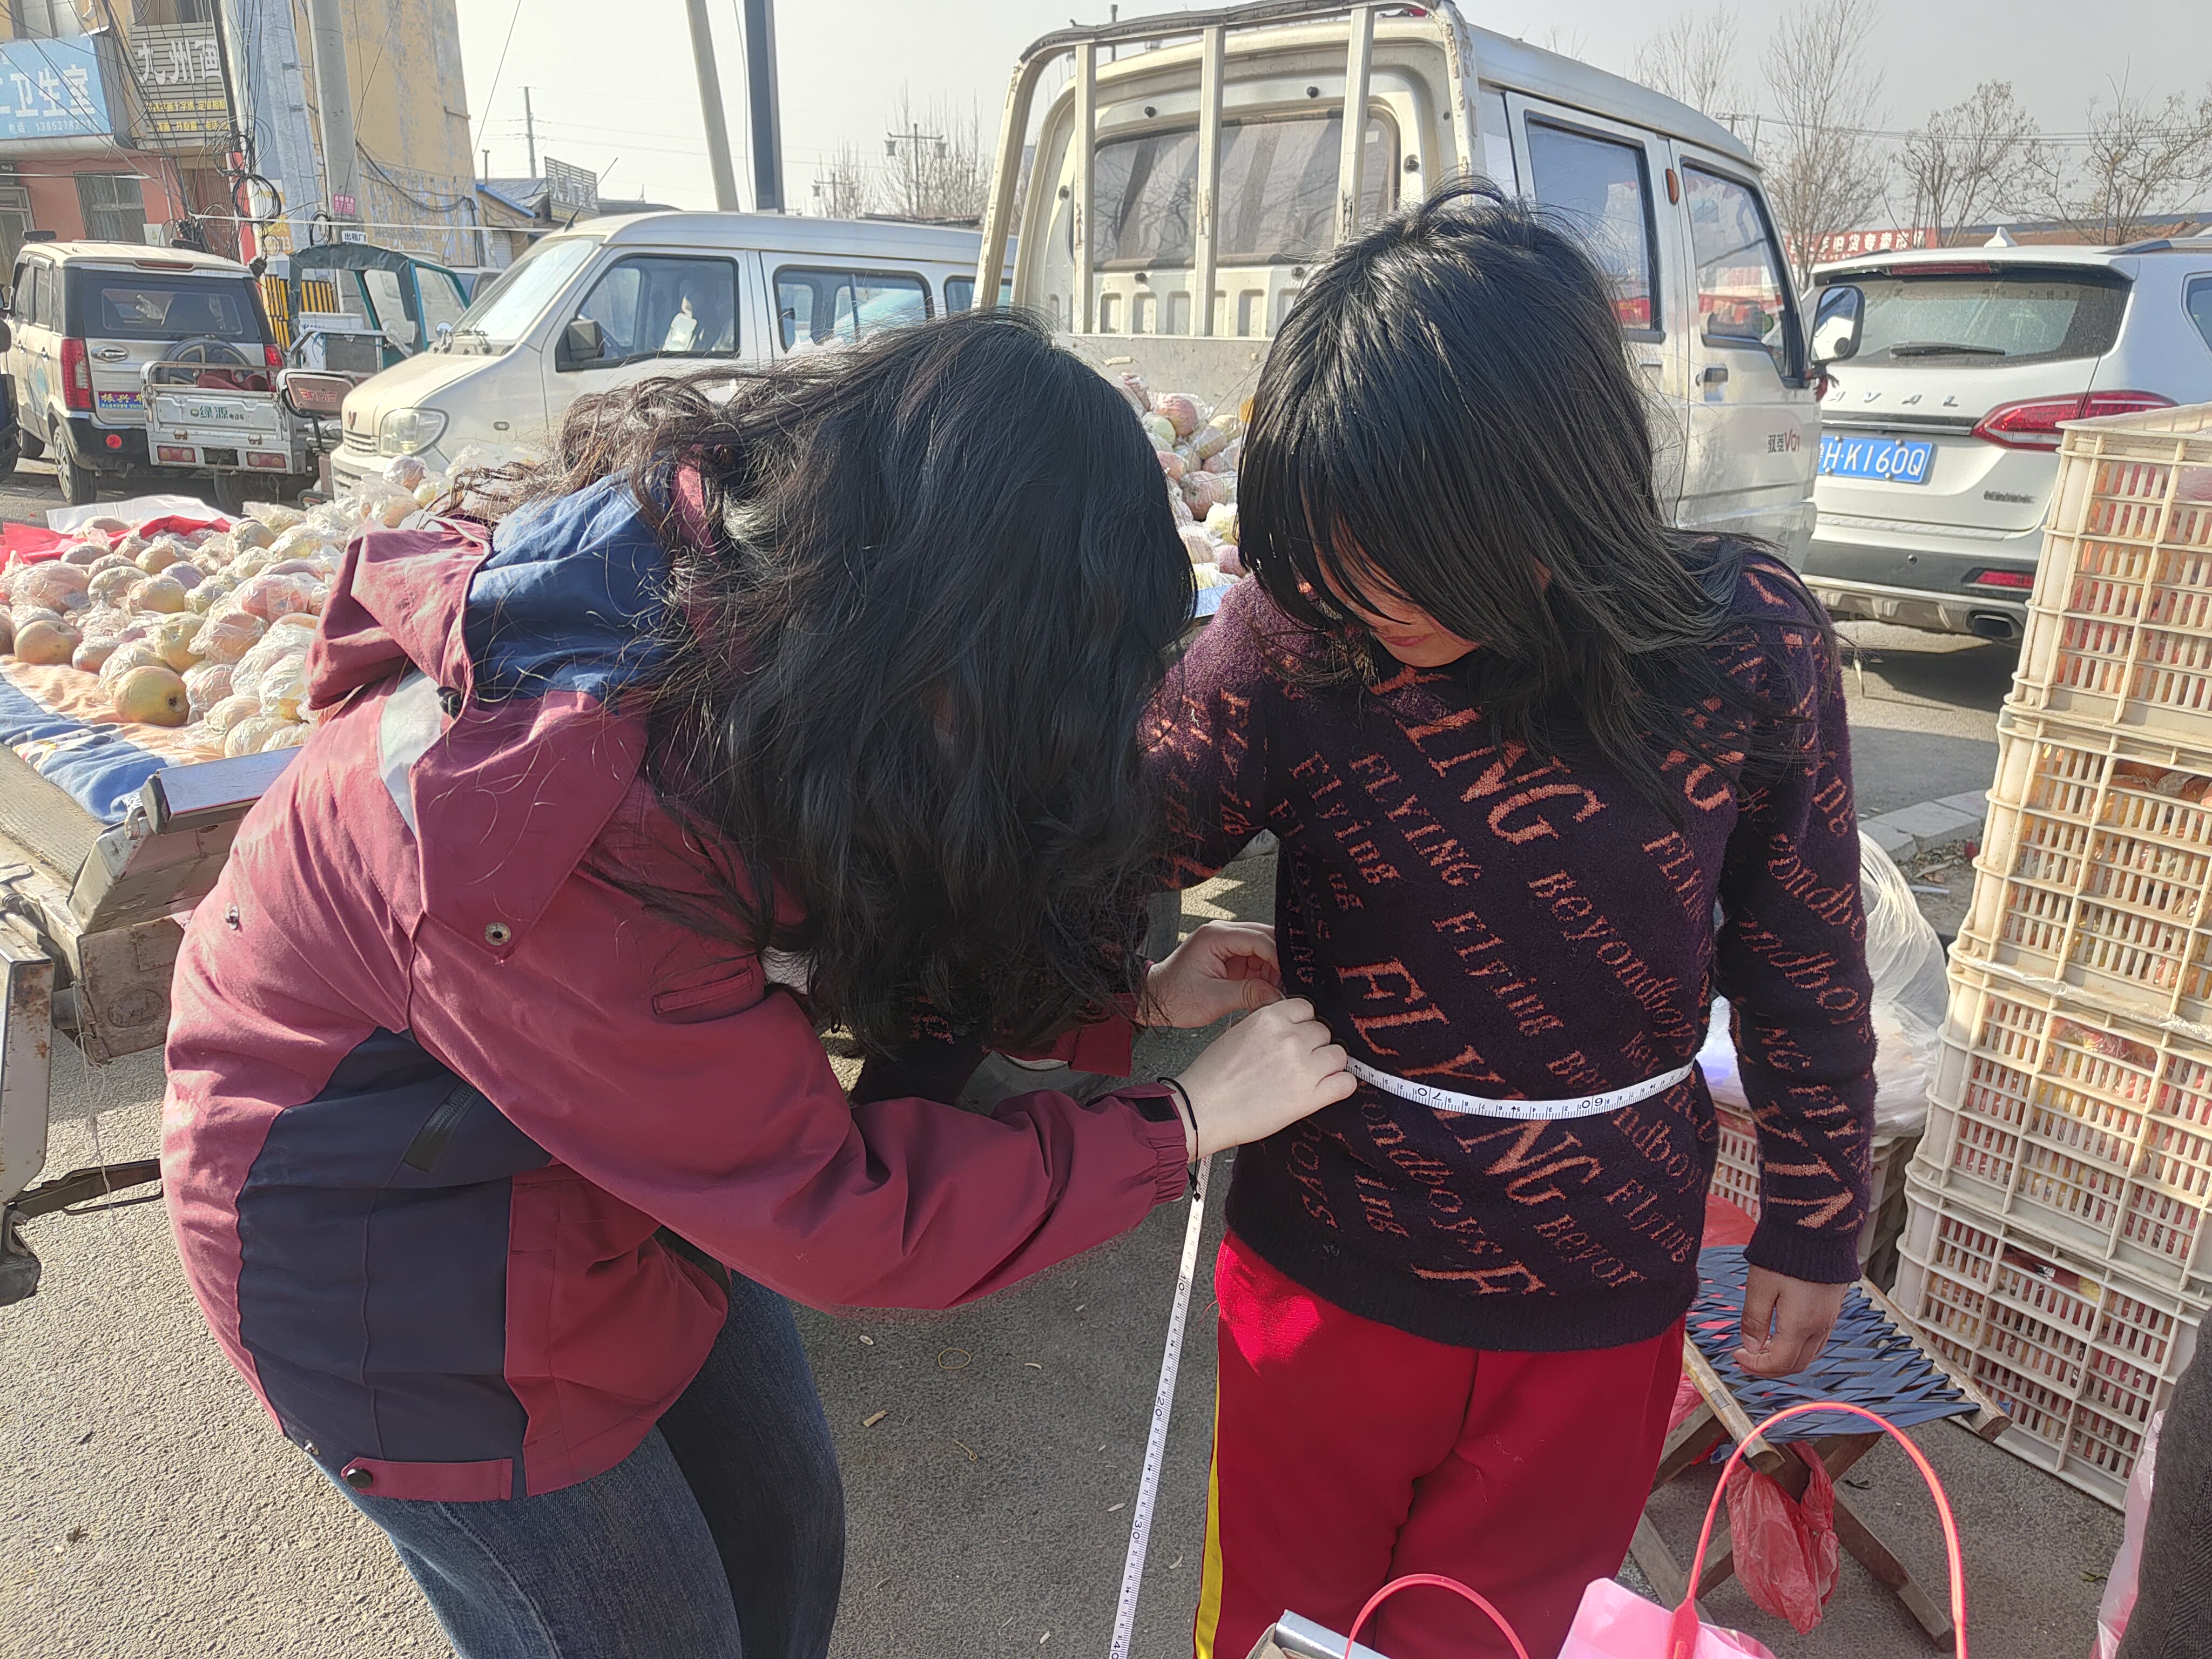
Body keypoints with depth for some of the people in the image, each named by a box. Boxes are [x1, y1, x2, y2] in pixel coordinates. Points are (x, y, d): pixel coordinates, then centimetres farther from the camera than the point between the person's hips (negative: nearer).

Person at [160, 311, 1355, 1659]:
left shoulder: (732, 571, -17)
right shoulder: (560, 826, -39)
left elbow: (873, 914, -1)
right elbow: (828, 1215, -29)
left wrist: (1134, 991, -10)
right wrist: (1185, 1125, -21)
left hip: (614, 1143, 7)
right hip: (392, 1231, -6)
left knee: (784, 1539, 20)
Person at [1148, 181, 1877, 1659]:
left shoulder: (1749, 639, -16)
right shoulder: (1291, 636, -19)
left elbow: (1805, 961, -4)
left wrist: (1815, 1226, 5)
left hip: (1604, 1307, 1)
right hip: (1328, 1273, 0)